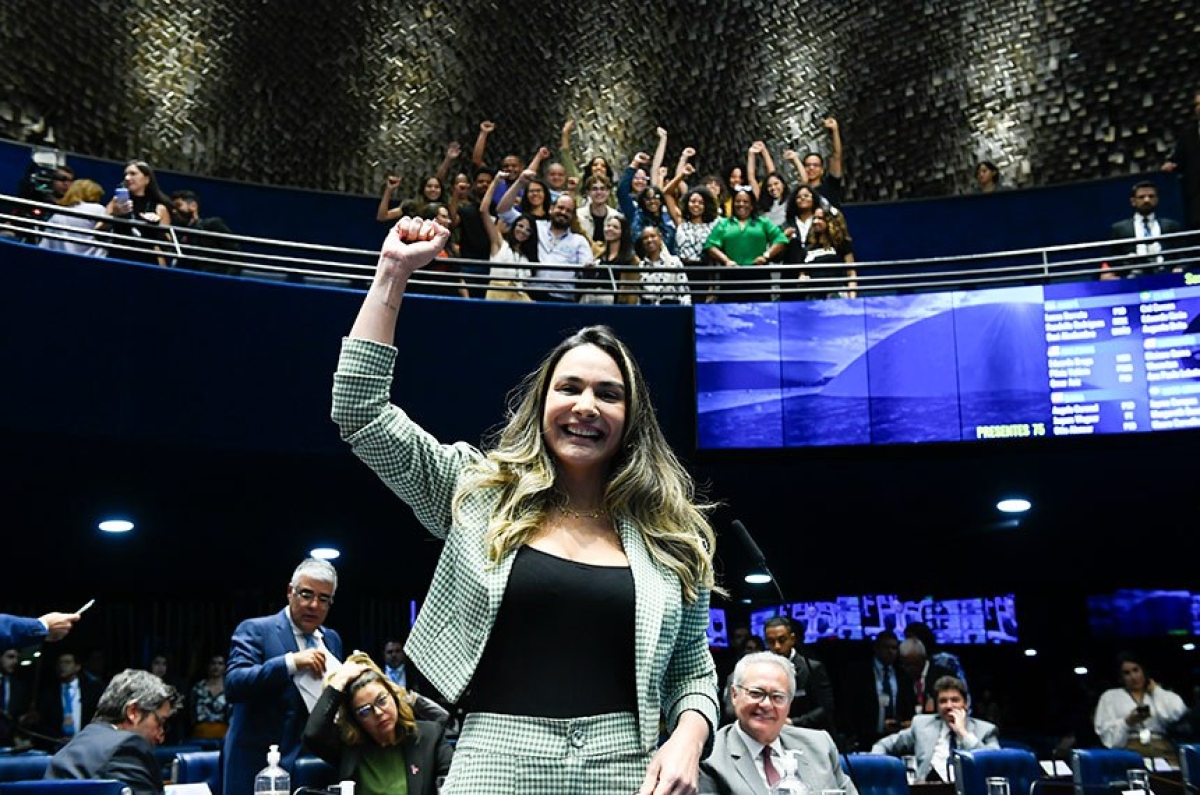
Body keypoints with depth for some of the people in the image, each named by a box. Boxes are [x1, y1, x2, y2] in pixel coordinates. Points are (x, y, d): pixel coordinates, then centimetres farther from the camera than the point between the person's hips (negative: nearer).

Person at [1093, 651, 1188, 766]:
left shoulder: (1160, 694, 25)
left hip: (1162, 748, 2)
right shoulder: (1110, 697, 20)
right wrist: (1127, 722, -10)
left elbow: (1179, 712, 2)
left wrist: (1155, 690, 15)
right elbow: (1105, 732, 7)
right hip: (1130, 749, -2)